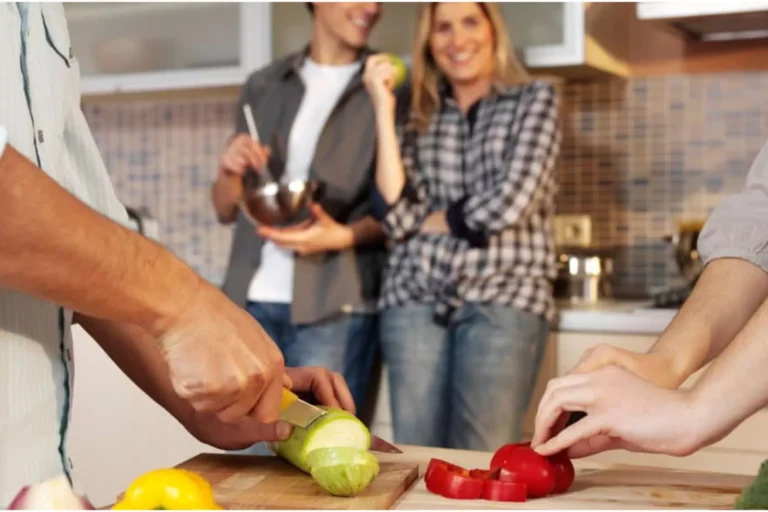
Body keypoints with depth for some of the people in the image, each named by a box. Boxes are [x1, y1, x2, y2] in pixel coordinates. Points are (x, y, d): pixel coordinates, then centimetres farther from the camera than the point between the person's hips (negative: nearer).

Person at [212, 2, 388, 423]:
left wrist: (344, 236, -19)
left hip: (334, 306, -3)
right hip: (252, 301, 4)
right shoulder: (263, 86, 13)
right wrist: (230, 171, -6)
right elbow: (227, 210, 16)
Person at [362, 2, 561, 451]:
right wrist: (385, 111, -4)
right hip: (416, 299, 3)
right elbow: (397, 217, -2)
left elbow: (510, 202, -8)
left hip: (505, 298, -2)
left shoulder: (536, 100, 6)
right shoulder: (414, 114, 12)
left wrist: (431, 221, 3)